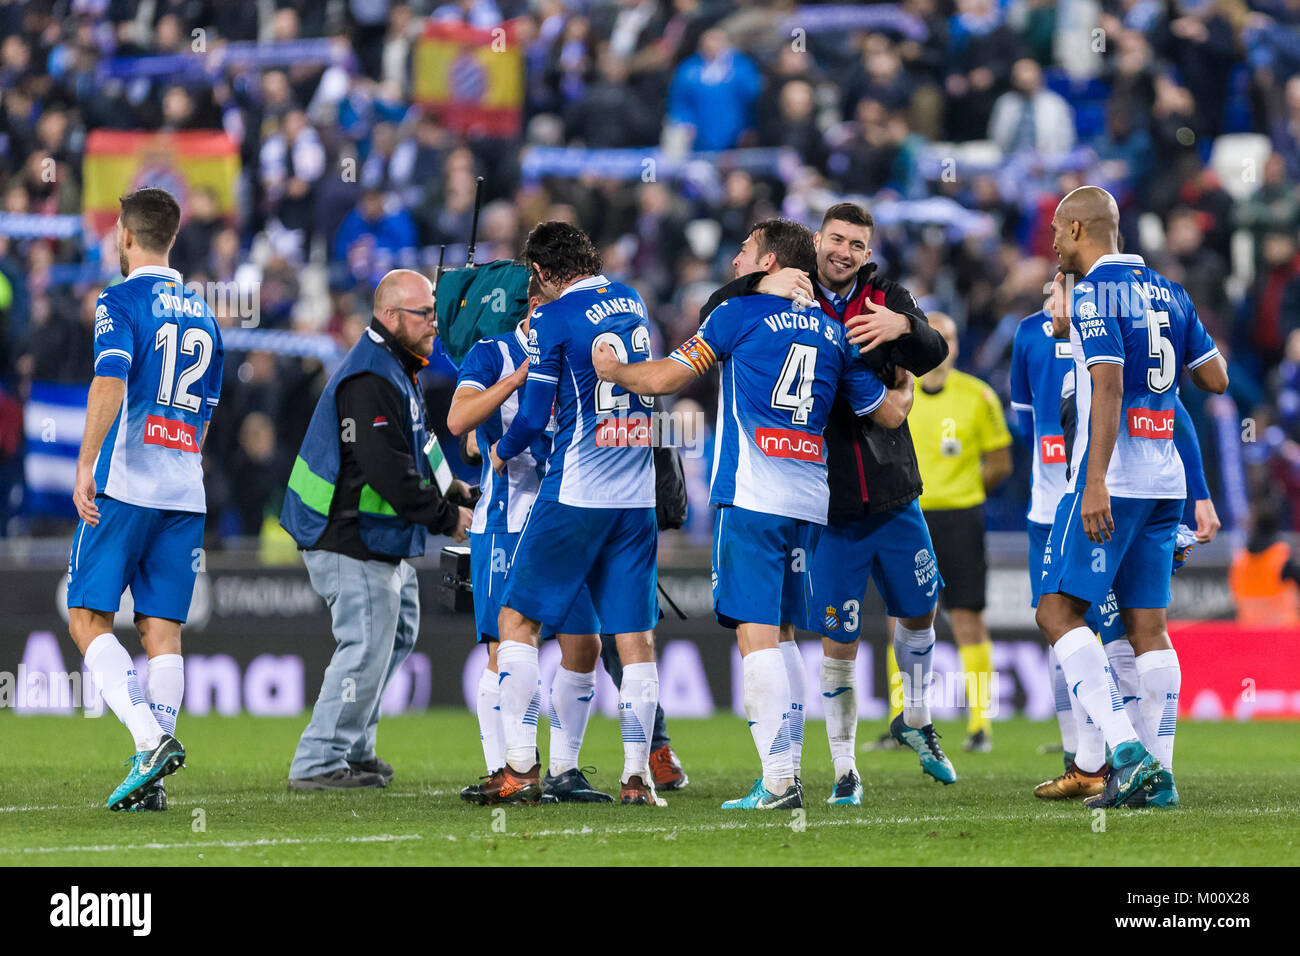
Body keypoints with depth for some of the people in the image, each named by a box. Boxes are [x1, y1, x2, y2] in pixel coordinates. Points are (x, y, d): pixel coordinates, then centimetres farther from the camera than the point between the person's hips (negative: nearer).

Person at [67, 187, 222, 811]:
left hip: (124, 485, -6)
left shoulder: (121, 302, -4)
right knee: (162, 630, 4)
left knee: (89, 619, -1)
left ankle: (150, 738, -20)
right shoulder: (201, 315, 17)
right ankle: (151, 780, -1)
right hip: (185, 493, 6)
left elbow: (110, 383, -20)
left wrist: (86, 463, -23)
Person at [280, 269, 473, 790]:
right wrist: (448, 517, -19)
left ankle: (353, 748, 28)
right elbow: (390, 474, -27)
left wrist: (454, 492, 7)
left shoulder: (398, 369, 14)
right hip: (349, 541, -11)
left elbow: (415, 452, 22)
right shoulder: (370, 381, -22)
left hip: (383, 540, 11)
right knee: (367, 646, -10)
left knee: (397, 633, 21)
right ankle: (318, 763, -5)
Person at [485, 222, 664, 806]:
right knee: (635, 636, 5)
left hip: (576, 493, -5)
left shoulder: (555, 318, -7)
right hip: (639, 495, 5)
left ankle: (521, 767, -4)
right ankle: (637, 774, 2)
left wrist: (503, 452, 12)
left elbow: (534, 415, -9)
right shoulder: (632, 302, 10)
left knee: (518, 620, 3)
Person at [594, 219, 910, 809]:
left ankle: (778, 779, -18)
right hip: (809, 500, 6)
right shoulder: (831, 331, 15)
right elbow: (888, 413, 22)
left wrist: (614, 371, 20)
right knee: (781, 633, 14)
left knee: (757, 633, -9)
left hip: (750, 496, -6)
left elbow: (665, 379, 1)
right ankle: (786, 773, 9)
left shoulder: (742, 313, 0)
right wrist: (905, 392, 44)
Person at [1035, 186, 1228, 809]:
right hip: (1164, 480, 8)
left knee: (1058, 611, -6)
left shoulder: (1094, 294, -10)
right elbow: (1216, 380, 18)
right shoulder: (1168, 293, 13)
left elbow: (1108, 388, -20)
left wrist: (1095, 483, -23)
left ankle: (1126, 750, -19)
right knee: (1147, 623, 8)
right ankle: (1158, 775, 4)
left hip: (1110, 481, -8)